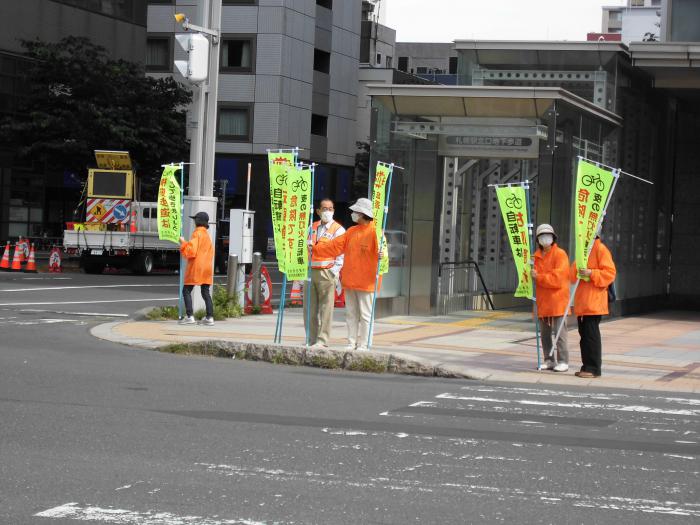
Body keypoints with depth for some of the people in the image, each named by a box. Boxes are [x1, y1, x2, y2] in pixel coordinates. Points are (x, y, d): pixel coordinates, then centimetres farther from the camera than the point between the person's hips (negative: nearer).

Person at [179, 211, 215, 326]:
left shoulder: (197, 233, -11)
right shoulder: (206, 235, 15)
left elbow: (191, 251, -18)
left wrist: (183, 243, -5)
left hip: (196, 267, -8)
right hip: (207, 268, 8)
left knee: (186, 291, -3)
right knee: (206, 293, 8)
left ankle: (189, 316, -12)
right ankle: (210, 317, 3)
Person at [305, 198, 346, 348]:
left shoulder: (338, 230, 0)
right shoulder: (312, 227, 17)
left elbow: (342, 254, -5)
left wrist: (334, 272, -13)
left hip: (327, 272, -6)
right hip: (310, 272, 6)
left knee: (326, 307, -7)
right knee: (310, 308, 5)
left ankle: (322, 340, -5)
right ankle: (311, 339, 12)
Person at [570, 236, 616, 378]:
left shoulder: (600, 249, -6)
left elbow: (610, 272, -12)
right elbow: (573, 275, 23)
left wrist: (591, 273, -22)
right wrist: (578, 272, 0)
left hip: (594, 301, -8)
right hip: (581, 301, 8)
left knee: (591, 334, -9)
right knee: (584, 334, 10)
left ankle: (594, 368, -7)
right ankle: (586, 366, 15)